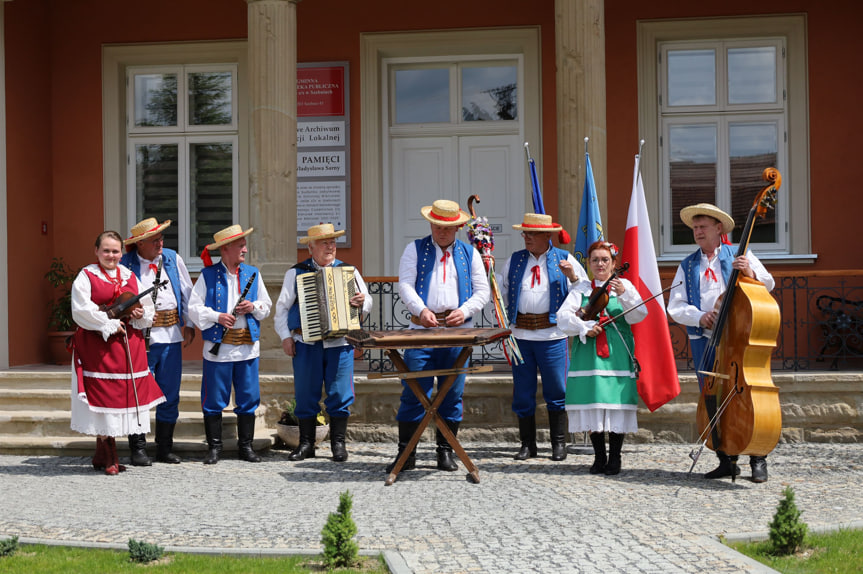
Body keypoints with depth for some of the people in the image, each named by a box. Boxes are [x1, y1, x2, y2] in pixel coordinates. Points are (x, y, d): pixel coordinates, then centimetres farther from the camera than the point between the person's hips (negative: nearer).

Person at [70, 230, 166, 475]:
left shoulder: (130, 277, 16)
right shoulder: (86, 276, 0)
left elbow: (147, 308, 18)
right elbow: (81, 310, -11)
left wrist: (141, 314, -4)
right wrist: (109, 324, -14)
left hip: (128, 343, 5)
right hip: (98, 343, -5)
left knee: (125, 394, 4)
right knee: (104, 395, -6)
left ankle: (101, 456, 15)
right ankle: (110, 458, 1)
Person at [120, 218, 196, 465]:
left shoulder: (173, 259, 9)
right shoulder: (125, 264, -2)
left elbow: (187, 293, 16)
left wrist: (189, 325, 13)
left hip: (171, 336, 4)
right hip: (140, 336, -4)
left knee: (170, 395, 8)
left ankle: (165, 449, 18)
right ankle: (138, 449, 10)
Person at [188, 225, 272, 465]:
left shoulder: (252, 273, 12)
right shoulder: (208, 275, 1)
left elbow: (266, 306, 15)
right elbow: (194, 307, -3)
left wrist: (253, 307, -5)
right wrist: (217, 316, -15)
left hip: (248, 346, 3)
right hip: (218, 346, -3)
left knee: (248, 398, 5)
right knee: (214, 399, 1)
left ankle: (246, 446, 15)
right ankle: (214, 447, 11)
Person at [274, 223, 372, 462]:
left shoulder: (348, 271, 11)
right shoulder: (296, 272, 9)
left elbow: (368, 303, 13)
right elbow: (282, 307, 10)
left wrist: (362, 302, -11)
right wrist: (285, 336, 0)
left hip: (340, 343, 0)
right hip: (306, 343, 0)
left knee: (340, 395, 0)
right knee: (306, 395, 3)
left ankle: (338, 444, 9)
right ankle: (306, 444, 13)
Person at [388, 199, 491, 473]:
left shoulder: (469, 253, 14)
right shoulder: (415, 249, 9)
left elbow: (482, 291, 10)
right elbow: (405, 285, -1)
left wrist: (464, 311, -9)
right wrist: (421, 310, -19)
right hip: (422, 328, -2)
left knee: (453, 395, 4)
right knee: (414, 393, -4)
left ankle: (445, 452, 14)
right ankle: (406, 453, 1)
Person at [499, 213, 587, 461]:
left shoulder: (565, 259, 6)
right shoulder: (514, 261, 14)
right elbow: (502, 293, 20)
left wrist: (572, 277, -13)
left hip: (552, 335, -3)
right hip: (520, 334, 3)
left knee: (556, 391, 0)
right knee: (523, 393, 6)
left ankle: (559, 444, 11)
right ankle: (527, 445, 15)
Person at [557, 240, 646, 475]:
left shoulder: (624, 286, 8)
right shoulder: (581, 289, 12)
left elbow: (638, 316, -5)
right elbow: (563, 317, 2)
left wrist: (624, 295, -21)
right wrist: (585, 327, -13)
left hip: (617, 356, -1)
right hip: (588, 355, 1)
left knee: (616, 403, -4)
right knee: (592, 403, 1)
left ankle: (615, 457, 8)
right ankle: (599, 456, 13)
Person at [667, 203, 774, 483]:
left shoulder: (739, 255, 8)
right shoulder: (687, 266, 14)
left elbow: (768, 285, 1)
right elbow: (675, 307, 7)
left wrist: (751, 273, -20)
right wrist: (699, 316, -12)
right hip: (704, 340, 3)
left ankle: (758, 460, 3)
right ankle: (727, 461, 11)